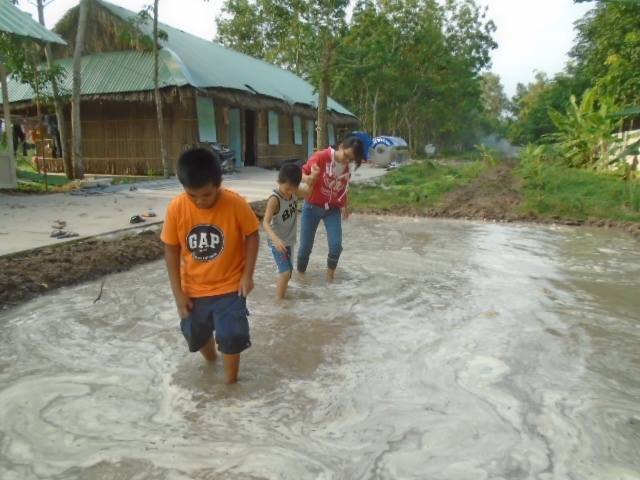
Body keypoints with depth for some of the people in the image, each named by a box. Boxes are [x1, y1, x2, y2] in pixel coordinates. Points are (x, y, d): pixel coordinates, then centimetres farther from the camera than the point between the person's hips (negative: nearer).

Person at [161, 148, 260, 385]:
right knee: (197, 336, 20)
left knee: (231, 338, 1)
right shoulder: (176, 209, -16)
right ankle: (211, 361, 52)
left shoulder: (236, 204, -21)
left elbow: (252, 236, -7)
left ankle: (230, 382, 26)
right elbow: (171, 250, -6)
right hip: (193, 289, 3)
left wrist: (247, 275, -11)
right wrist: (178, 292, -7)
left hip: (230, 287, -3)